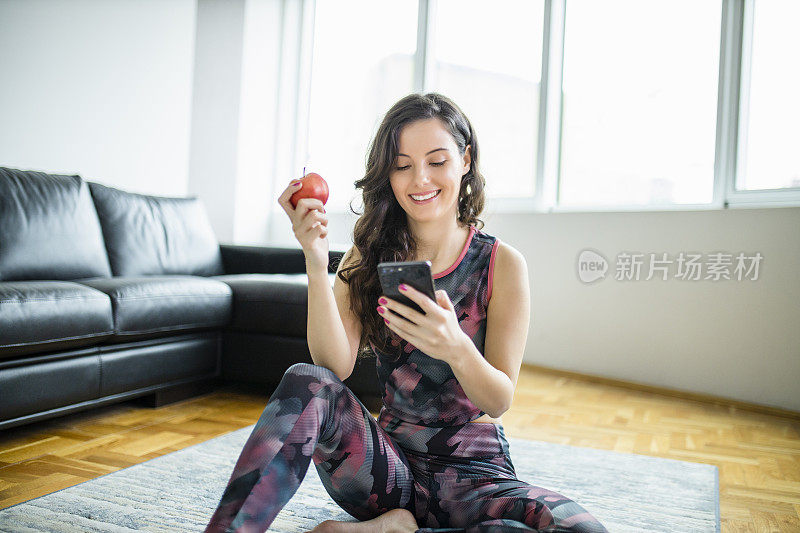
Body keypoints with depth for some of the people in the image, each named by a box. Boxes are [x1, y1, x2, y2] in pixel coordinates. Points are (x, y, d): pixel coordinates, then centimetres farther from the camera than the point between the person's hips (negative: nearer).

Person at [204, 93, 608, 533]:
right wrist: (316, 266, -27)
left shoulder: (502, 263, -6)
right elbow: (335, 367, -13)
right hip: (389, 466, 1)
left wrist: (456, 348, -34)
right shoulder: (368, 256, 1)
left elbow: (499, 401, -11)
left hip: (473, 472, 0)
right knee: (306, 383, -27)